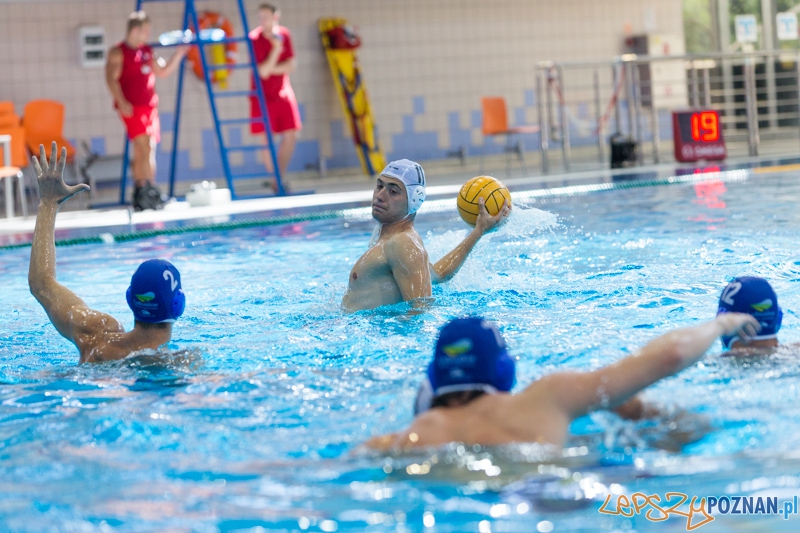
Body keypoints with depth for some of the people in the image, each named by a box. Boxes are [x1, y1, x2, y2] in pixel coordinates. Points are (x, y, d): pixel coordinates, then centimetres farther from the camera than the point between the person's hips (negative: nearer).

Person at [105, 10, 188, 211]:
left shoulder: (147, 51, 16)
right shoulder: (118, 53, -5)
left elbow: (163, 71, 24)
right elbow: (111, 79, -12)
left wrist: (179, 54, 14)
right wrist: (121, 102, -24)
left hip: (149, 106, 7)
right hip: (132, 108, -7)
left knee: (142, 152, 7)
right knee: (145, 147, -16)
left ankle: (139, 195, 10)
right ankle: (150, 191, -18)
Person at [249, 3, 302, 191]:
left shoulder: (284, 34, 1)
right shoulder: (255, 38, -12)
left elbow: (291, 65, -2)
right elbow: (263, 71, -18)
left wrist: (271, 69, -15)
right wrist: (276, 48, -23)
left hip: (283, 93, 4)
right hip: (263, 96, -4)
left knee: (291, 136, 2)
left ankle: (280, 179, 12)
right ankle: (273, 179, 6)